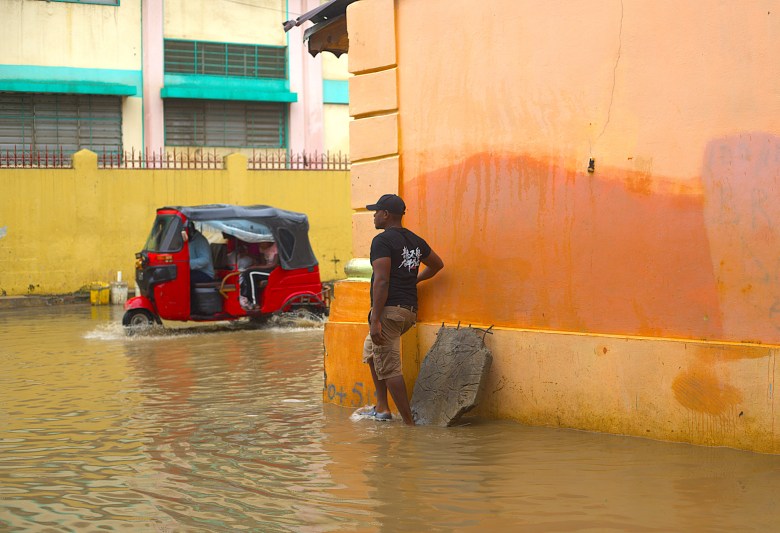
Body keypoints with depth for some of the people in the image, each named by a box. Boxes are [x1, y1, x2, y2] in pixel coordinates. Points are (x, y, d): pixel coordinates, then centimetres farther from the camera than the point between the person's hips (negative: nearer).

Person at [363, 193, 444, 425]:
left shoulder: (382, 241, -12)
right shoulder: (415, 241, 13)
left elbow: (381, 281, -20)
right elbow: (437, 264, 28)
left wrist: (375, 321, -21)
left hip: (389, 310, -9)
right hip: (410, 311, 9)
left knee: (389, 369, -6)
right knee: (371, 350, 26)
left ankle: (409, 423, -9)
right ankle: (382, 407, 20)